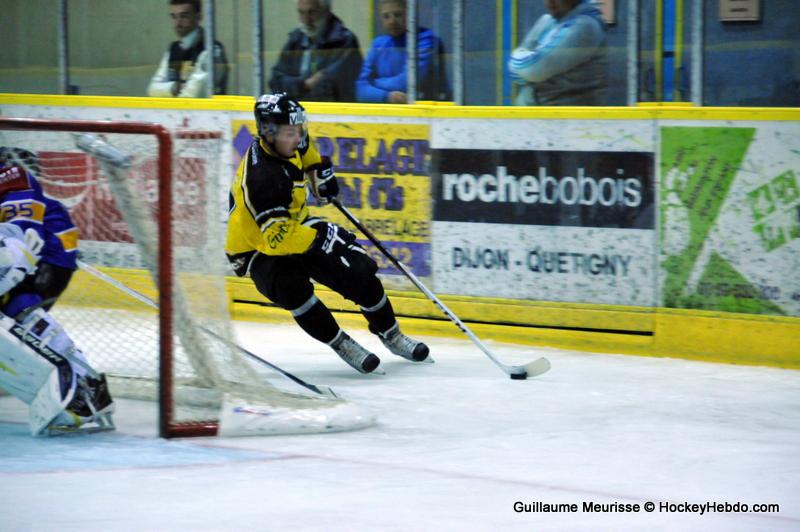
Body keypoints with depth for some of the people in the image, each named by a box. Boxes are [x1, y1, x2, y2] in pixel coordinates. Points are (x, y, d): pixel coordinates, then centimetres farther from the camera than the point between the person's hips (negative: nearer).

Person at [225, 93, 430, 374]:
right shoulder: (262, 177, -36)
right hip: (257, 250, -8)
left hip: (293, 225, 8)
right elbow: (277, 237, -42)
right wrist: (320, 237, -42)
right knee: (292, 287, -36)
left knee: (358, 270, 0)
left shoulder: (283, 143, -10)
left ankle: (390, 335, 21)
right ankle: (341, 344, -17)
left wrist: (319, 170, 10)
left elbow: (303, 147, 19)